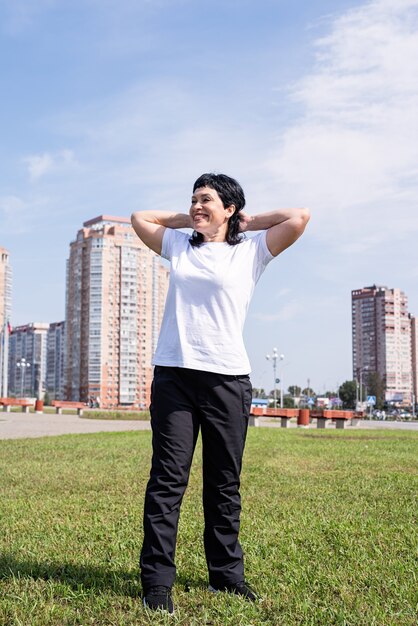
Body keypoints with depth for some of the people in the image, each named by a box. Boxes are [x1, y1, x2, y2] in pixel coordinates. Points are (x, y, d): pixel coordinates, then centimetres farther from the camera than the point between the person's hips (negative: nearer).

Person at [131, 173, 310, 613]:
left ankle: (226, 574, 18)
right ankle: (156, 581, -1)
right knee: (167, 478, -4)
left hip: (227, 378, -1)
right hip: (173, 374, 2)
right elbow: (140, 218, 30)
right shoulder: (178, 245, 18)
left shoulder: (251, 250, 9)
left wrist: (249, 222, 13)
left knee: (225, 483, 6)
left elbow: (300, 218, 2)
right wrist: (188, 219, 23)